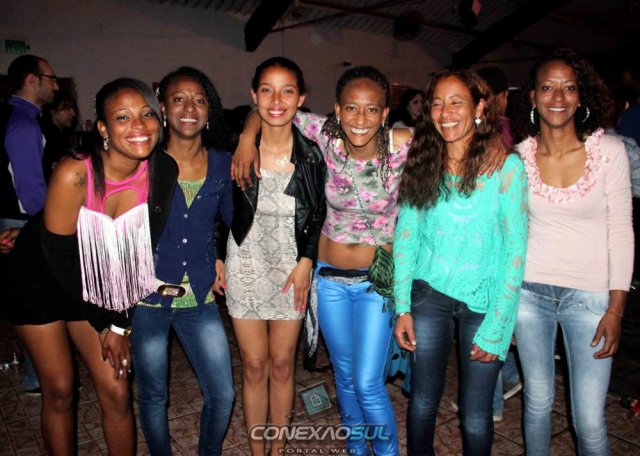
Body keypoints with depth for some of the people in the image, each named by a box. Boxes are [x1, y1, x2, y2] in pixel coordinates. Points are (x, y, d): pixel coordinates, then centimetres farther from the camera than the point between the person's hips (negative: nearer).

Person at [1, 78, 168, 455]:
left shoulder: (156, 171, -16)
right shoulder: (73, 175, -28)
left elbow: (137, 252, -6)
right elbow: (58, 258, -20)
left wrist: (120, 322, -6)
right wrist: (106, 323, -10)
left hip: (97, 288, 3)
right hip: (41, 281, -3)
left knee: (116, 393, 3)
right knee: (59, 391, 8)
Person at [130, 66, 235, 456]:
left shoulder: (222, 163, 0)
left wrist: (217, 259, 4)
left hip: (199, 297, 2)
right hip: (147, 295, -2)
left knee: (223, 394, 6)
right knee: (154, 396, 13)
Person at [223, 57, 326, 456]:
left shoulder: (311, 154, -8)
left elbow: (318, 215, 3)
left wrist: (307, 261, -4)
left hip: (292, 270, 0)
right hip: (246, 267, 0)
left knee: (282, 365, 12)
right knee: (254, 367, 11)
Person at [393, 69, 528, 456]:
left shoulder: (507, 167, -11)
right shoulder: (422, 164, -1)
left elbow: (515, 250, -10)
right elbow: (405, 235, 1)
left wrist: (495, 327, -11)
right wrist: (403, 308, -4)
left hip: (483, 300, -2)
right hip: (429, 293, 2)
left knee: (476, 418, 8)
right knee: (423, 401, 13)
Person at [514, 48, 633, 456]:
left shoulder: (609, 150, -6)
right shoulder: (519, 156, -3)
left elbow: (621, 231, -3)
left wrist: (616, 308, -5)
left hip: (589, 294, -1)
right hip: (530, 291, 1)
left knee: (590, 420, 2)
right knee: (538, 401, 15)